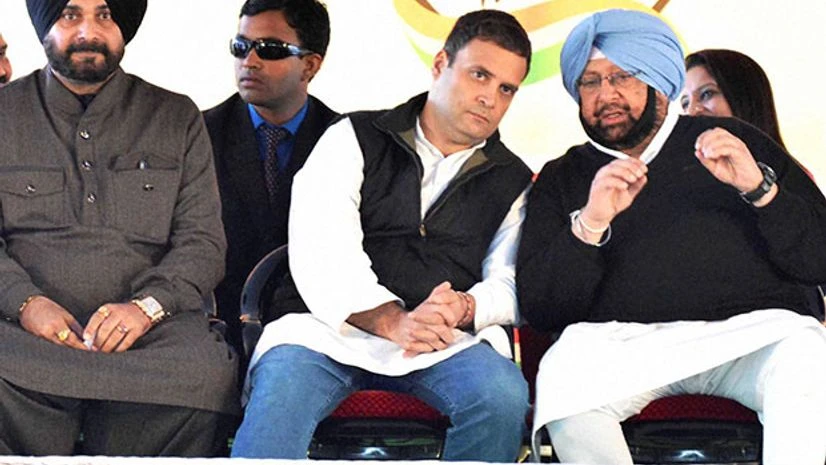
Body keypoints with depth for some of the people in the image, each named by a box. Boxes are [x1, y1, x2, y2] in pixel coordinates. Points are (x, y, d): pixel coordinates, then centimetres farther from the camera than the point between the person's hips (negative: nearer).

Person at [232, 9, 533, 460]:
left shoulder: (512, 182, 20)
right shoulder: (355, 139, 11)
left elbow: (509, 284, 10)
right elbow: (320, 254, -3)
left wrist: (466, 308, -15)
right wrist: (393, 321, -19)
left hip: (447, 341, 2)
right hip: (331, 326, -2)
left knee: (503, 394, -31)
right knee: (279, 389, -36)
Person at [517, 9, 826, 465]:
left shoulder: (737, 144, 18)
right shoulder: (560, 179, 20)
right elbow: (537, 307, 6)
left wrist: (759, 188, -7)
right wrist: (588, 225, -9)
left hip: (751, 330, -1)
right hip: (622, 342, 1)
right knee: (563, 373, -33)